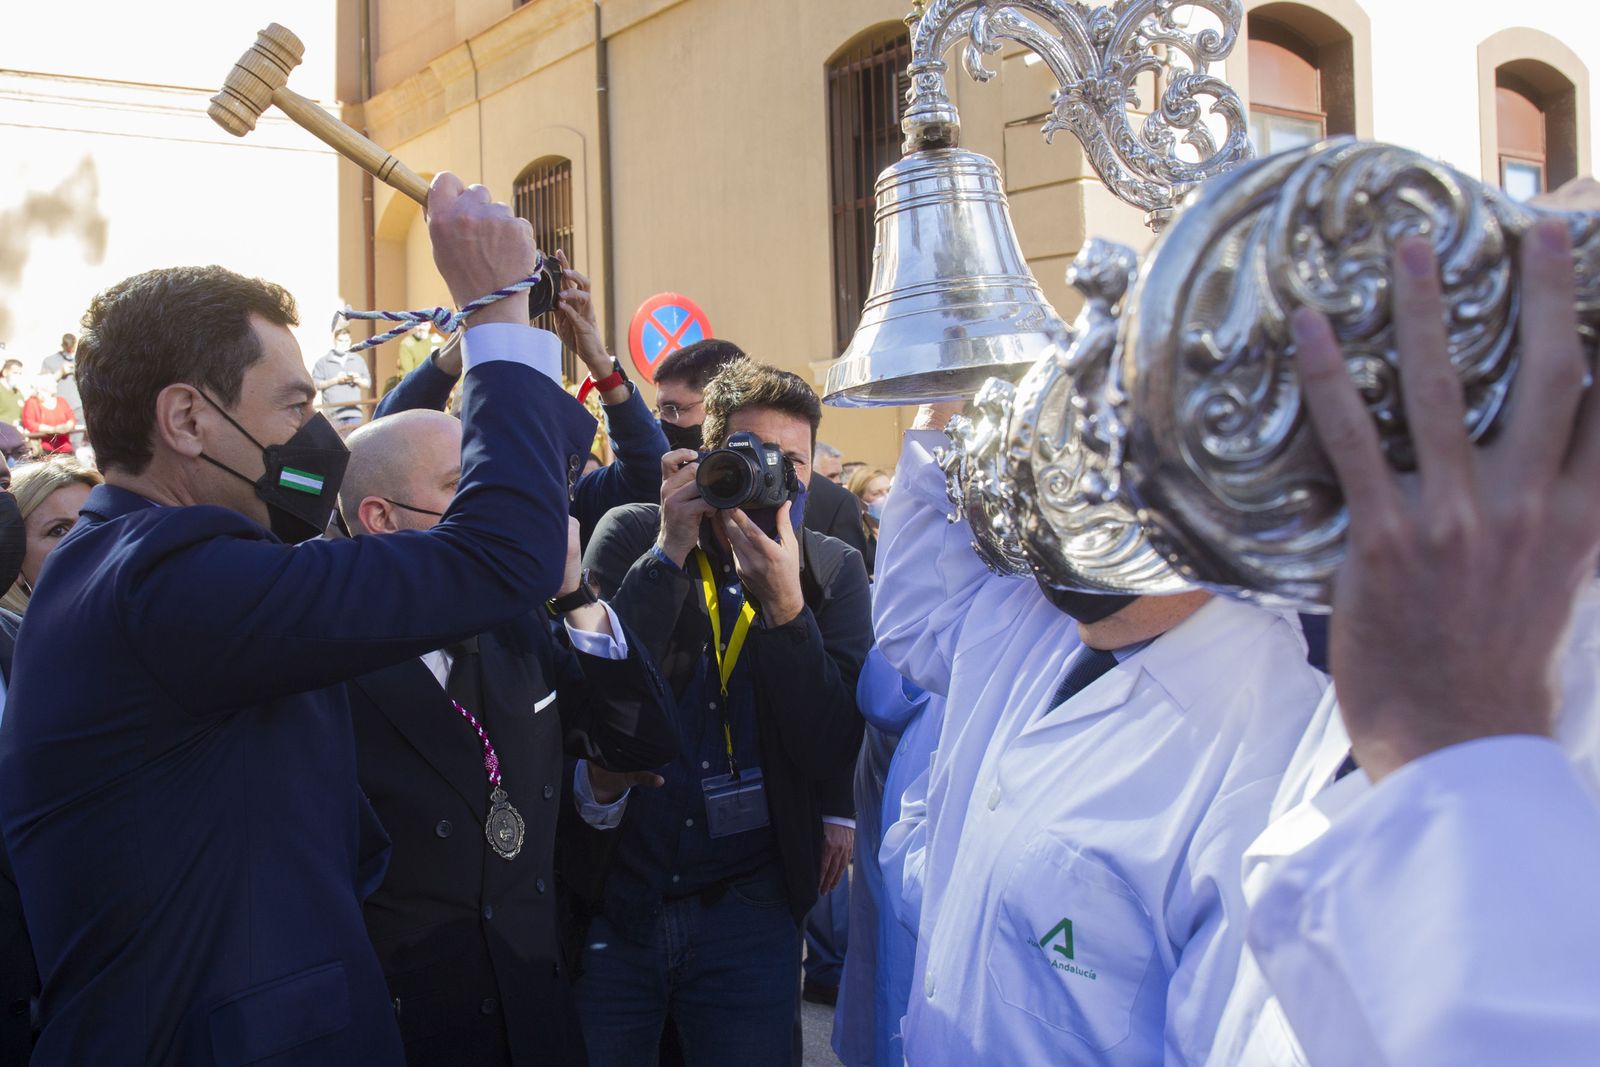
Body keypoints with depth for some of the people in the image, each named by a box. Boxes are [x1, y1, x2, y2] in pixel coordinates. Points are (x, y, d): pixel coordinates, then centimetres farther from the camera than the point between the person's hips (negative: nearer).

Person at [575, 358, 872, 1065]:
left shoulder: (833, 571, -1)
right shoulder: (632, 536, -3)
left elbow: (831, 753, -11)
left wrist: (782, 603, -22)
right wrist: (670, 552, -20)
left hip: (749, 905, 1)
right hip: (612, 894, 0)